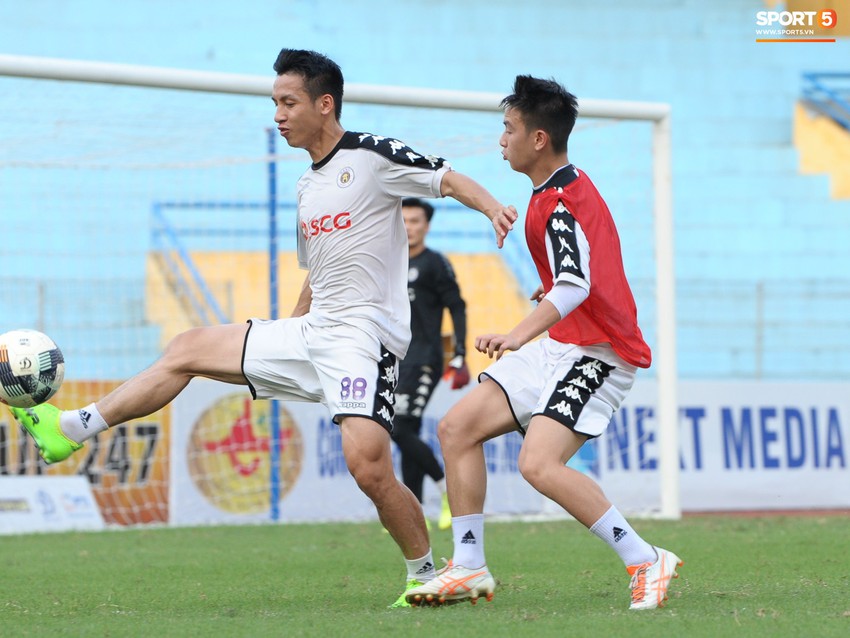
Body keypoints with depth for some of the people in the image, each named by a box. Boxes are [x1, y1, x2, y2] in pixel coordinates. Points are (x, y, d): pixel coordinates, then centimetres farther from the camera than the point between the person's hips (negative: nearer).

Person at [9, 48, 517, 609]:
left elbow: (450, 180, -13)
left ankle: (426, 575, -5)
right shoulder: (307, 187, 18)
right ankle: (72, 429, 18)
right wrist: (284, 344, 31)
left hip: (364, 338, -9)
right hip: (311, 333, 9)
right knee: (189, 350, 11)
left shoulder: (371, 157, -6)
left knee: (368, 466, -24)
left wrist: (493, 207, -33)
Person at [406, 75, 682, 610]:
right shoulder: (571, 187, 14)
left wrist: (519, 335, -45)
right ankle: (470, 569, 9)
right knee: (458, 427, 5)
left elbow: (575, 286, -34)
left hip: (596, 354, -11)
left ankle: (647, 562, -18)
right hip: (561, 347, 11)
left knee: (539, 464, -26)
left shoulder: (558, 205, -18)